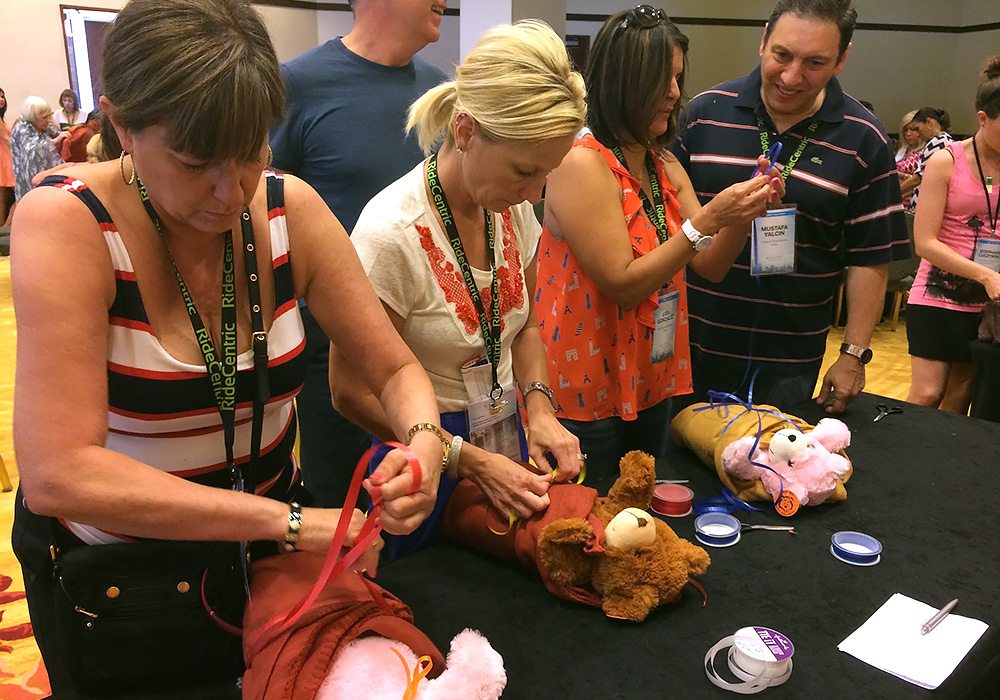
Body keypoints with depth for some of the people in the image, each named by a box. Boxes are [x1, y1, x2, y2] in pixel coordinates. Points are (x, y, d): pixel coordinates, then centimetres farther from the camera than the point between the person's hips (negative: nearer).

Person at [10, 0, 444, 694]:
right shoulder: (67, 223, -25)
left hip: (264, 543, 4)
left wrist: (424, 443, -31)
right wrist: (288, 522, -36)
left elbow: (395, 370, -9)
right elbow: (58, 474, -32)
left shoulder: (290, 208, -14)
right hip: (109, 568, -3)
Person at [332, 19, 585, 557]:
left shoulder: (512, 208, -6)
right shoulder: (393, 232, -26)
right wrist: (472, 461, -23)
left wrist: (539, 407, -10)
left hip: (509, 449, 6)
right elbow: (352, 392, -19)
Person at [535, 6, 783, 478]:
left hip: (649, 388, 8)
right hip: (586, 398, -7)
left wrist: (743, 213, -11)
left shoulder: (666, 167, 7)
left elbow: (710, 266, 6)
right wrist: (706, 220, -23)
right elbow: (622, 285, -20)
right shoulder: (582, 163, -17)